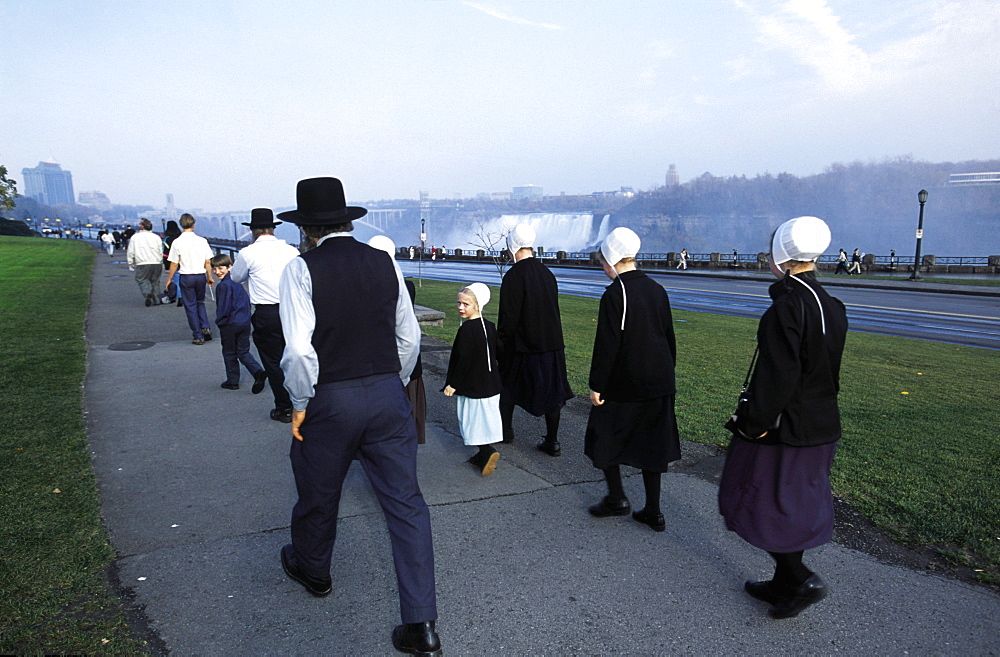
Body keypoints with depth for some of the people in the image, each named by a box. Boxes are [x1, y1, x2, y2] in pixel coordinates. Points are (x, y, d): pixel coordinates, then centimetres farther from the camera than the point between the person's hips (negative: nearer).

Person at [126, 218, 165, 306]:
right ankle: (156, 300, 10)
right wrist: (161, 263, 23)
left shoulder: (135, 237, 4)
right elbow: (161, 252, 12)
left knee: (142, 280, 5)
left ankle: (148, 293, -24)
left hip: (142, 264, -3)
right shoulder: (156, 237, 9)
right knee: (155, 281, 12)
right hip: (156, 263, 3)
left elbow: (131, 252, 5)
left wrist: (131, 263, 15)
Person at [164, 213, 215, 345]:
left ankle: (198, 336, 8)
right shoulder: (202, 241, -3)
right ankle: (205, 327, 3)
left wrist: (169, 279, 8)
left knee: (190, 306, 7)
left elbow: (174, 264, -5)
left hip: (186, 277, -2)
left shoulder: (177, 242, -8)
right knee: (200, 303, 21)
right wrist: (209, 277, 12)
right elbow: (208, 262, 0)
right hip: (201, 276, 2)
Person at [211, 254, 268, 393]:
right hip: (245, 322, 7)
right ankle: (259, 372, -8)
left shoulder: (223, 285, -16)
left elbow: (224, 308, -17)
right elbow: (247, 301, 15)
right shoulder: (238, 282, 9)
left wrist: (219, 321, -2)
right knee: (244, 352, 13)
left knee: (229, 354, 9)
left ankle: (232, 381, 18)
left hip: (229, 324, -7)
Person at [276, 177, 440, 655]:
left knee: (318, 495, 22)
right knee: (406, 503, 6)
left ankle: (312, 571, 51)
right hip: (388, 396, 3)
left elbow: (299, 348, -19)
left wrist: (301, 404, -5)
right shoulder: (384, 263, 2)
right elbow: (409, 336, 5)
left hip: (329, 400, -3)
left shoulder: (302, 269, -11)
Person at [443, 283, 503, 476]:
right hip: (490, 385, 8)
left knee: (472, 421, 0)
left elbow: (463, 360, -20)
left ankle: (488, 452, -14)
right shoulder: (489, 326, 6)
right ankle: (483, 456, 25)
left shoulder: (466, 329, -19)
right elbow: (499, 354, 14)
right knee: (485, 420, 15)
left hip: (472, 386, -8)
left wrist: (453, 384, -12)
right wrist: (497, 375, 26)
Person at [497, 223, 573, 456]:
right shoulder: (547, 273, 6)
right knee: (551, 390, 8)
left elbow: (508, 317, -15)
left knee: (508, 386, 16)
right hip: (552, 342, 5)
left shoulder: (513, 276, -14)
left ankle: (505, 431, 30)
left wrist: (501, 346, -6)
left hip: (522, 345, -5)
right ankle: (552, 441, 11)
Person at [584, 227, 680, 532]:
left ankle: (616, 498, 19)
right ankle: (653, 512, 19)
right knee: (651, 444, 13)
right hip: (659, 383, 7)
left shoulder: (614, 295, -15)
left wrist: (597, 385, -9)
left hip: (623, 385, -6)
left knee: (605, 437, 14)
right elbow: (670, 338, 12)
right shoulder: (657, 290, 5)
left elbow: (606, 346, -16)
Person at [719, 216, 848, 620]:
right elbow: (829, 370, 13)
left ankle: (800, 579, 6)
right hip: (821, 424, 9)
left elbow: (778, 374, -24)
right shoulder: (832, 306, 5)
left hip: (784, 427, -9)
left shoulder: (786, 307, -23)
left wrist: (754, 423, -16)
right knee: (793, 505, 19)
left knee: (764, 503, 8)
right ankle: (785, 583, 31)